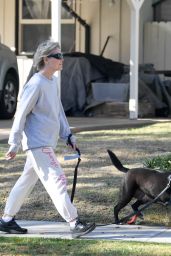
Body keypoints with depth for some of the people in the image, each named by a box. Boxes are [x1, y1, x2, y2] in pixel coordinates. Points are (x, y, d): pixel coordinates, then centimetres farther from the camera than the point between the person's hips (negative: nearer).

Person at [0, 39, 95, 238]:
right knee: (57, 181, -12)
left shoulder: (53, 81, 11)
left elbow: (58, 111, 20)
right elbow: (21, 113, -16)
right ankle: (75, 224, -13)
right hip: (37, 143, -10)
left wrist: (67, 135, 17)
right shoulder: (36, 84, -17)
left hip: (46, 143, 10)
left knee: (26, 181, 15)